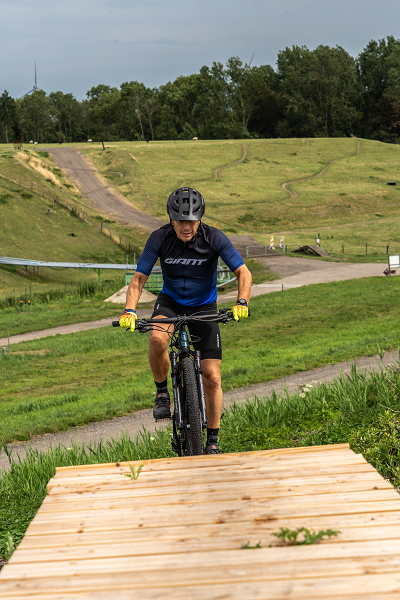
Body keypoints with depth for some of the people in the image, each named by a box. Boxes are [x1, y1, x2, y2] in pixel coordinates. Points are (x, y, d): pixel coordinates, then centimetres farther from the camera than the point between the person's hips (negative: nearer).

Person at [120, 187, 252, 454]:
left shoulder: (213, 238, -20)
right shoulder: (161, 238, -18)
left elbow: (243, 272, -18)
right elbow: (139, 278, -16)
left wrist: (242, 303, -36)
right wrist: (129, 311, -32)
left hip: (204, 307, 0)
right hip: (171, 301, 0)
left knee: (212, 377, -7)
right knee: (157, 339, -36)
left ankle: (212, 441, 9)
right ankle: (162, 392, -8)